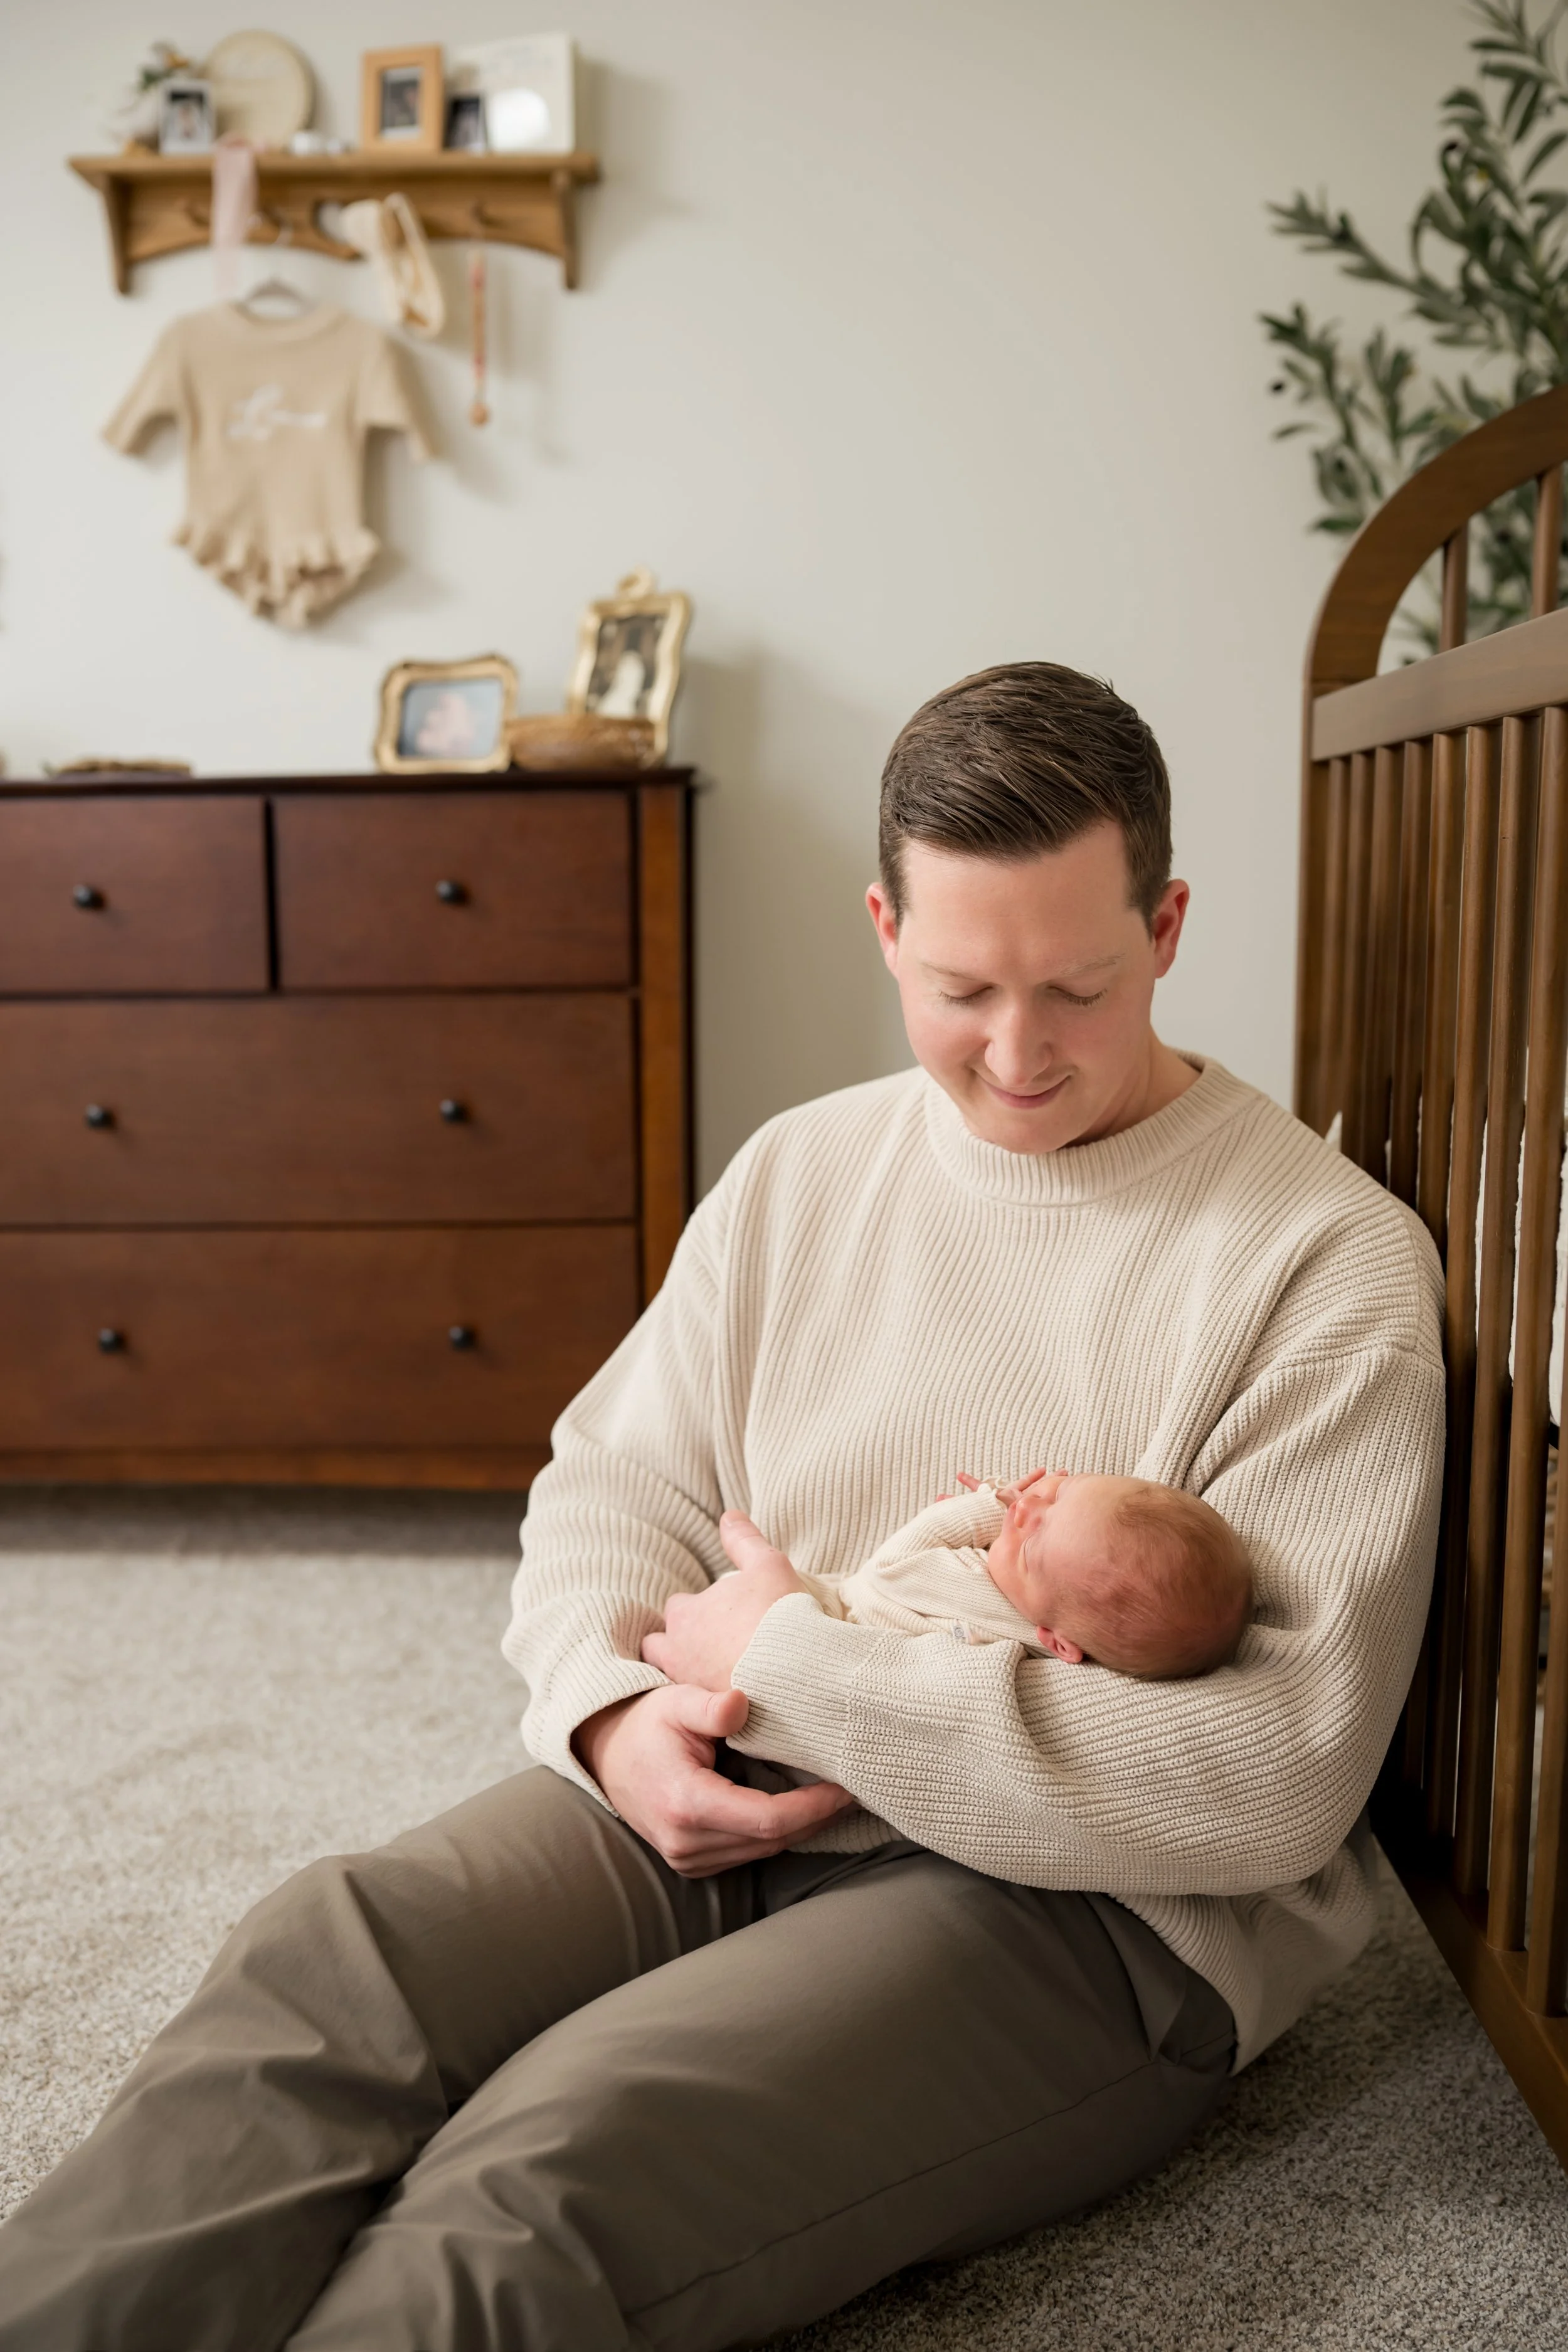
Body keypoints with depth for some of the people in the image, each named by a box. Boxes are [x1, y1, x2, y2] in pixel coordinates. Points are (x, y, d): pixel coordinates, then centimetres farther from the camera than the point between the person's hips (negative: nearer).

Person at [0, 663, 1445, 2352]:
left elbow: (1282, 1779, -17)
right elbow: (612, 1486, 15)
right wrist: (617, 1708, -10)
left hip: (1085, 1904, -4)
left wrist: (798, 1662, -17)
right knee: (316, 1969, -24)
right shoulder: (798, 1171, 10)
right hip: (723, 1805, 5)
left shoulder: (1332, 1262, -8)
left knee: (554, 2161, -31)